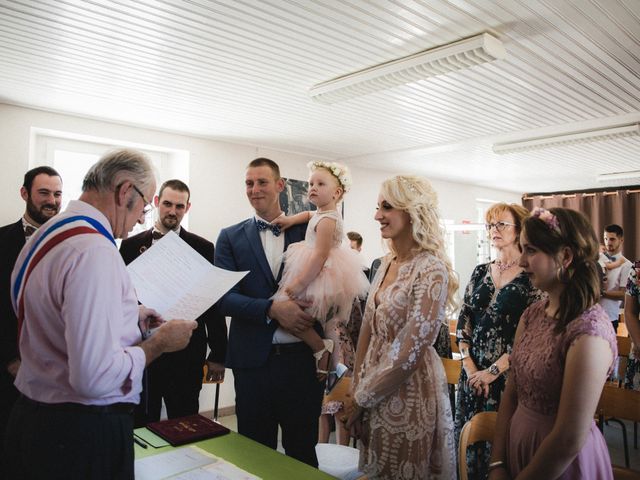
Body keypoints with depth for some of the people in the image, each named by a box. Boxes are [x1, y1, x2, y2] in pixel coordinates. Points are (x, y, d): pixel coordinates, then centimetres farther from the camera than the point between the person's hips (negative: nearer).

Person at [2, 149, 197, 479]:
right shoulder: (95, 251, -25)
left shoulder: (47, 234, 6)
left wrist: (130, 320, 14)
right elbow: (95, 375, -30)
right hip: (83, 430, -9)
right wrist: (159, 341, -16)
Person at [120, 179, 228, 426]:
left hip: (186, 353, -1)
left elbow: (214, 304, 1)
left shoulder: (203, 248, 1)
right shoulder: (131, 245, 4)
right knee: (141, 425, 13)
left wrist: (218, 355, 0)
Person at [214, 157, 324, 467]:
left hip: (302, 357, 0)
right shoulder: (230, 237, 3)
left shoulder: (308, 231, 3)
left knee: (302, 452, 15)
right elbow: (224, 298, -5)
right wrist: (273, 308, -19)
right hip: (253, 359, 0)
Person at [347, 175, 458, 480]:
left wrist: (362, 397, -11)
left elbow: (408, 353, -21)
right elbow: (368, 331, 6)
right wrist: (359, 389, 3)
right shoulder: (387, 263, 4)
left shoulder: (432, 271, -20)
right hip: (375, 391, 7)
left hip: (409, 390, -7)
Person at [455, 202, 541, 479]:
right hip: (473, 372, 5)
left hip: (508, 373, -5)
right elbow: (463, 321, 7)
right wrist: (470, 365, -4)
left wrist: (493, 371, -13)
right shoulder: (480, 272, 8)